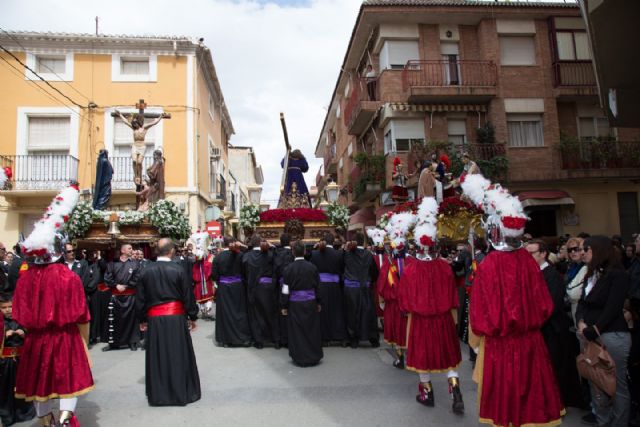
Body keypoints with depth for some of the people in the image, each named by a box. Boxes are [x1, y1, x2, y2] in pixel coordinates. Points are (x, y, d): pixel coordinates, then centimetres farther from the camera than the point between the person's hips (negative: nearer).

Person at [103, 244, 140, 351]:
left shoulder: (134, 263, 2)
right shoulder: (112, 263, 5)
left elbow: (137, 279, -4)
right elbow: (107, 278, 0)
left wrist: (125, 286, -9)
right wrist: (116, 286, -12)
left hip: (130, 296, -1)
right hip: (115, 295, 1)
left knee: (131, 319, 5)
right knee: (114, 319, 6)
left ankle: (132, 342, 15)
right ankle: (113, 343, 16)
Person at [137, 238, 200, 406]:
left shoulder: (147, 271, -3)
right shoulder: (178, 270, -10)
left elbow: (140, 299, 4)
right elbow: (188, 296, -5)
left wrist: (142, 319, 16)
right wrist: (193, 317, 5)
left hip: (154, 319, 2)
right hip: (176, 317, -2)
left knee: (157, 356, 12)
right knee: (179, 355, 8)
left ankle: (157, 394, 22)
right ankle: (181, 391, 17)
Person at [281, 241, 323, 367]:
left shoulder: (288, 269, -10)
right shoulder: (312, 267, -4)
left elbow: (286, 289, -8)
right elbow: (318, 286, 2)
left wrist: (284, 306, 1)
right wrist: (319, 303, 12)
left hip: (294, 304, -2)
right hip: (310, 303, 2)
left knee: (297, 331, 9)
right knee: (312, 330, 13)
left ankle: (299, 358, 16)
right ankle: (314, 357, 22)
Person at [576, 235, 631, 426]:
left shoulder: (617, 275, -8)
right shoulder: (591, 274, 14)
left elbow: (612, 308, -15)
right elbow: (582, 302, 11)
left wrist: (593, 330, -14)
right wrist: (581, 323, -6)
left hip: (612, 336, -7)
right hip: (590, 336, 7)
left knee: (616, 385, 3)